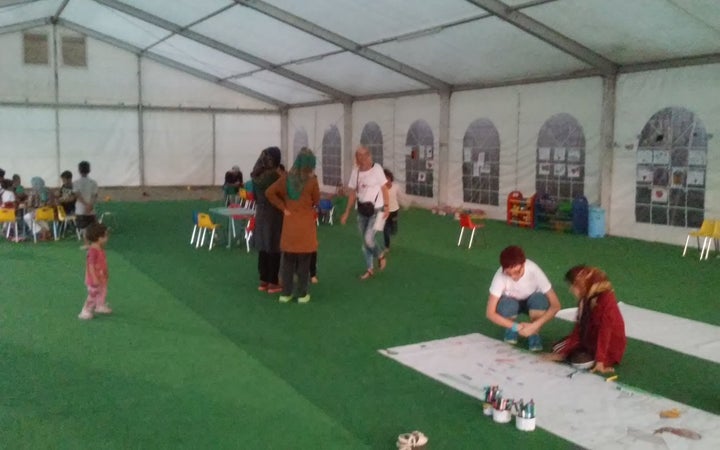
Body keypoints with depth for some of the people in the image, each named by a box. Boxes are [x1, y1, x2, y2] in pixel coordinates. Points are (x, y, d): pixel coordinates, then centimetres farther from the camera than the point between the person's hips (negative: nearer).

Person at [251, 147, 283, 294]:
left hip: (260, 213, 7)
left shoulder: (256, 175, 5)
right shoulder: (275, 174, -17)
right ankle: (273, 283, 5)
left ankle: (263, 281, 19)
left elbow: (255, 195, 12)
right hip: (274, 215, -7)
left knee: (263, 248, 12)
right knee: (274, 249, 0)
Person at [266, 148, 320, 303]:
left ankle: (286, 293, 16)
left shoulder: (286, 178, -2)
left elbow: (269, 192, -4)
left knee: (288, 260, 12)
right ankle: (302, 294, 11)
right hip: (306, 224, -3)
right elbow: (316, 201, -1)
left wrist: (283, 207, -1)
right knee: (304, 261, 5)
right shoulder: (312, 181, -13)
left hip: (289, 224, 4)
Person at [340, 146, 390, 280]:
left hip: (376, 210, -5)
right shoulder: (355, 171, -2)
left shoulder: (376, 169, -14)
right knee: (365, 241, 11)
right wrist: (347, 212, 6)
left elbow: (384, 188, -5)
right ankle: (370, 269, 27)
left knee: (368, 238, -14)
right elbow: (353, 193, 6)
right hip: (362, 210, 5)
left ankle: (381, 255, 18)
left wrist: (387, 207, -9)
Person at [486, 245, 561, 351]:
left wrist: (534, 325, -38)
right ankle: (511, 330, -2)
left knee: (540, 299, -34)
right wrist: (516, 326, -37)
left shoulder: (534, 271, -33)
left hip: (531, 302, 0)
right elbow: (490, 313, -29)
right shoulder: (500, 276, -33)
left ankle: (534, 334, -8)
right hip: (511, 302, 0)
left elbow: (555, 305, -28)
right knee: (507, 305, -35)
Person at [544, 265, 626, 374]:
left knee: (579, 360, -27)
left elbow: (605, 332, -31)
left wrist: (600, 360, -33)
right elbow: (579, 327, 3)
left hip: (609, 348, -8)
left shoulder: (605, 301, -28)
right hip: (589, 341, 9)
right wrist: (565, 351, 0)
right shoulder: (586, 300, 1)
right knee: (558, 348, 4)